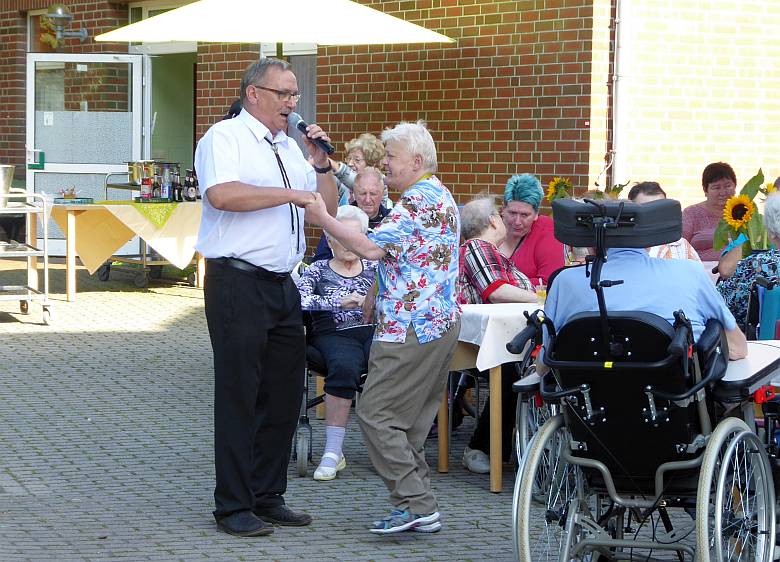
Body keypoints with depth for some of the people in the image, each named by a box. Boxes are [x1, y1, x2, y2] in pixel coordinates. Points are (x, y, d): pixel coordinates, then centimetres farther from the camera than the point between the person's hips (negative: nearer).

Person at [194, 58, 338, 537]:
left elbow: (326, 210, 21)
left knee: (285, 394, 10)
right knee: (239, 396, -3)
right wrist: (289, 193, -18)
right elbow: (222, 194, -25)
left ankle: (267, 495, 21)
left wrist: (322, 163, 6)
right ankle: (234, 506, 3)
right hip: (238, 282, -8)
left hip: (282, 286, 8)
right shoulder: (225, 138, -6)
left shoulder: (290, 148, 18)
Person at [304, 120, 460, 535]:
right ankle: (418, 505, 12)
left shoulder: (416, 201, -15)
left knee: (376, 413, -9)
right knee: (414, 419, 12)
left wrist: (323, 219, -17)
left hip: (411, 327, -11)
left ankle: (415, 504, -11)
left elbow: (373, 248, -23)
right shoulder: (442, 196, 19)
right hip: (442, 322, 11)